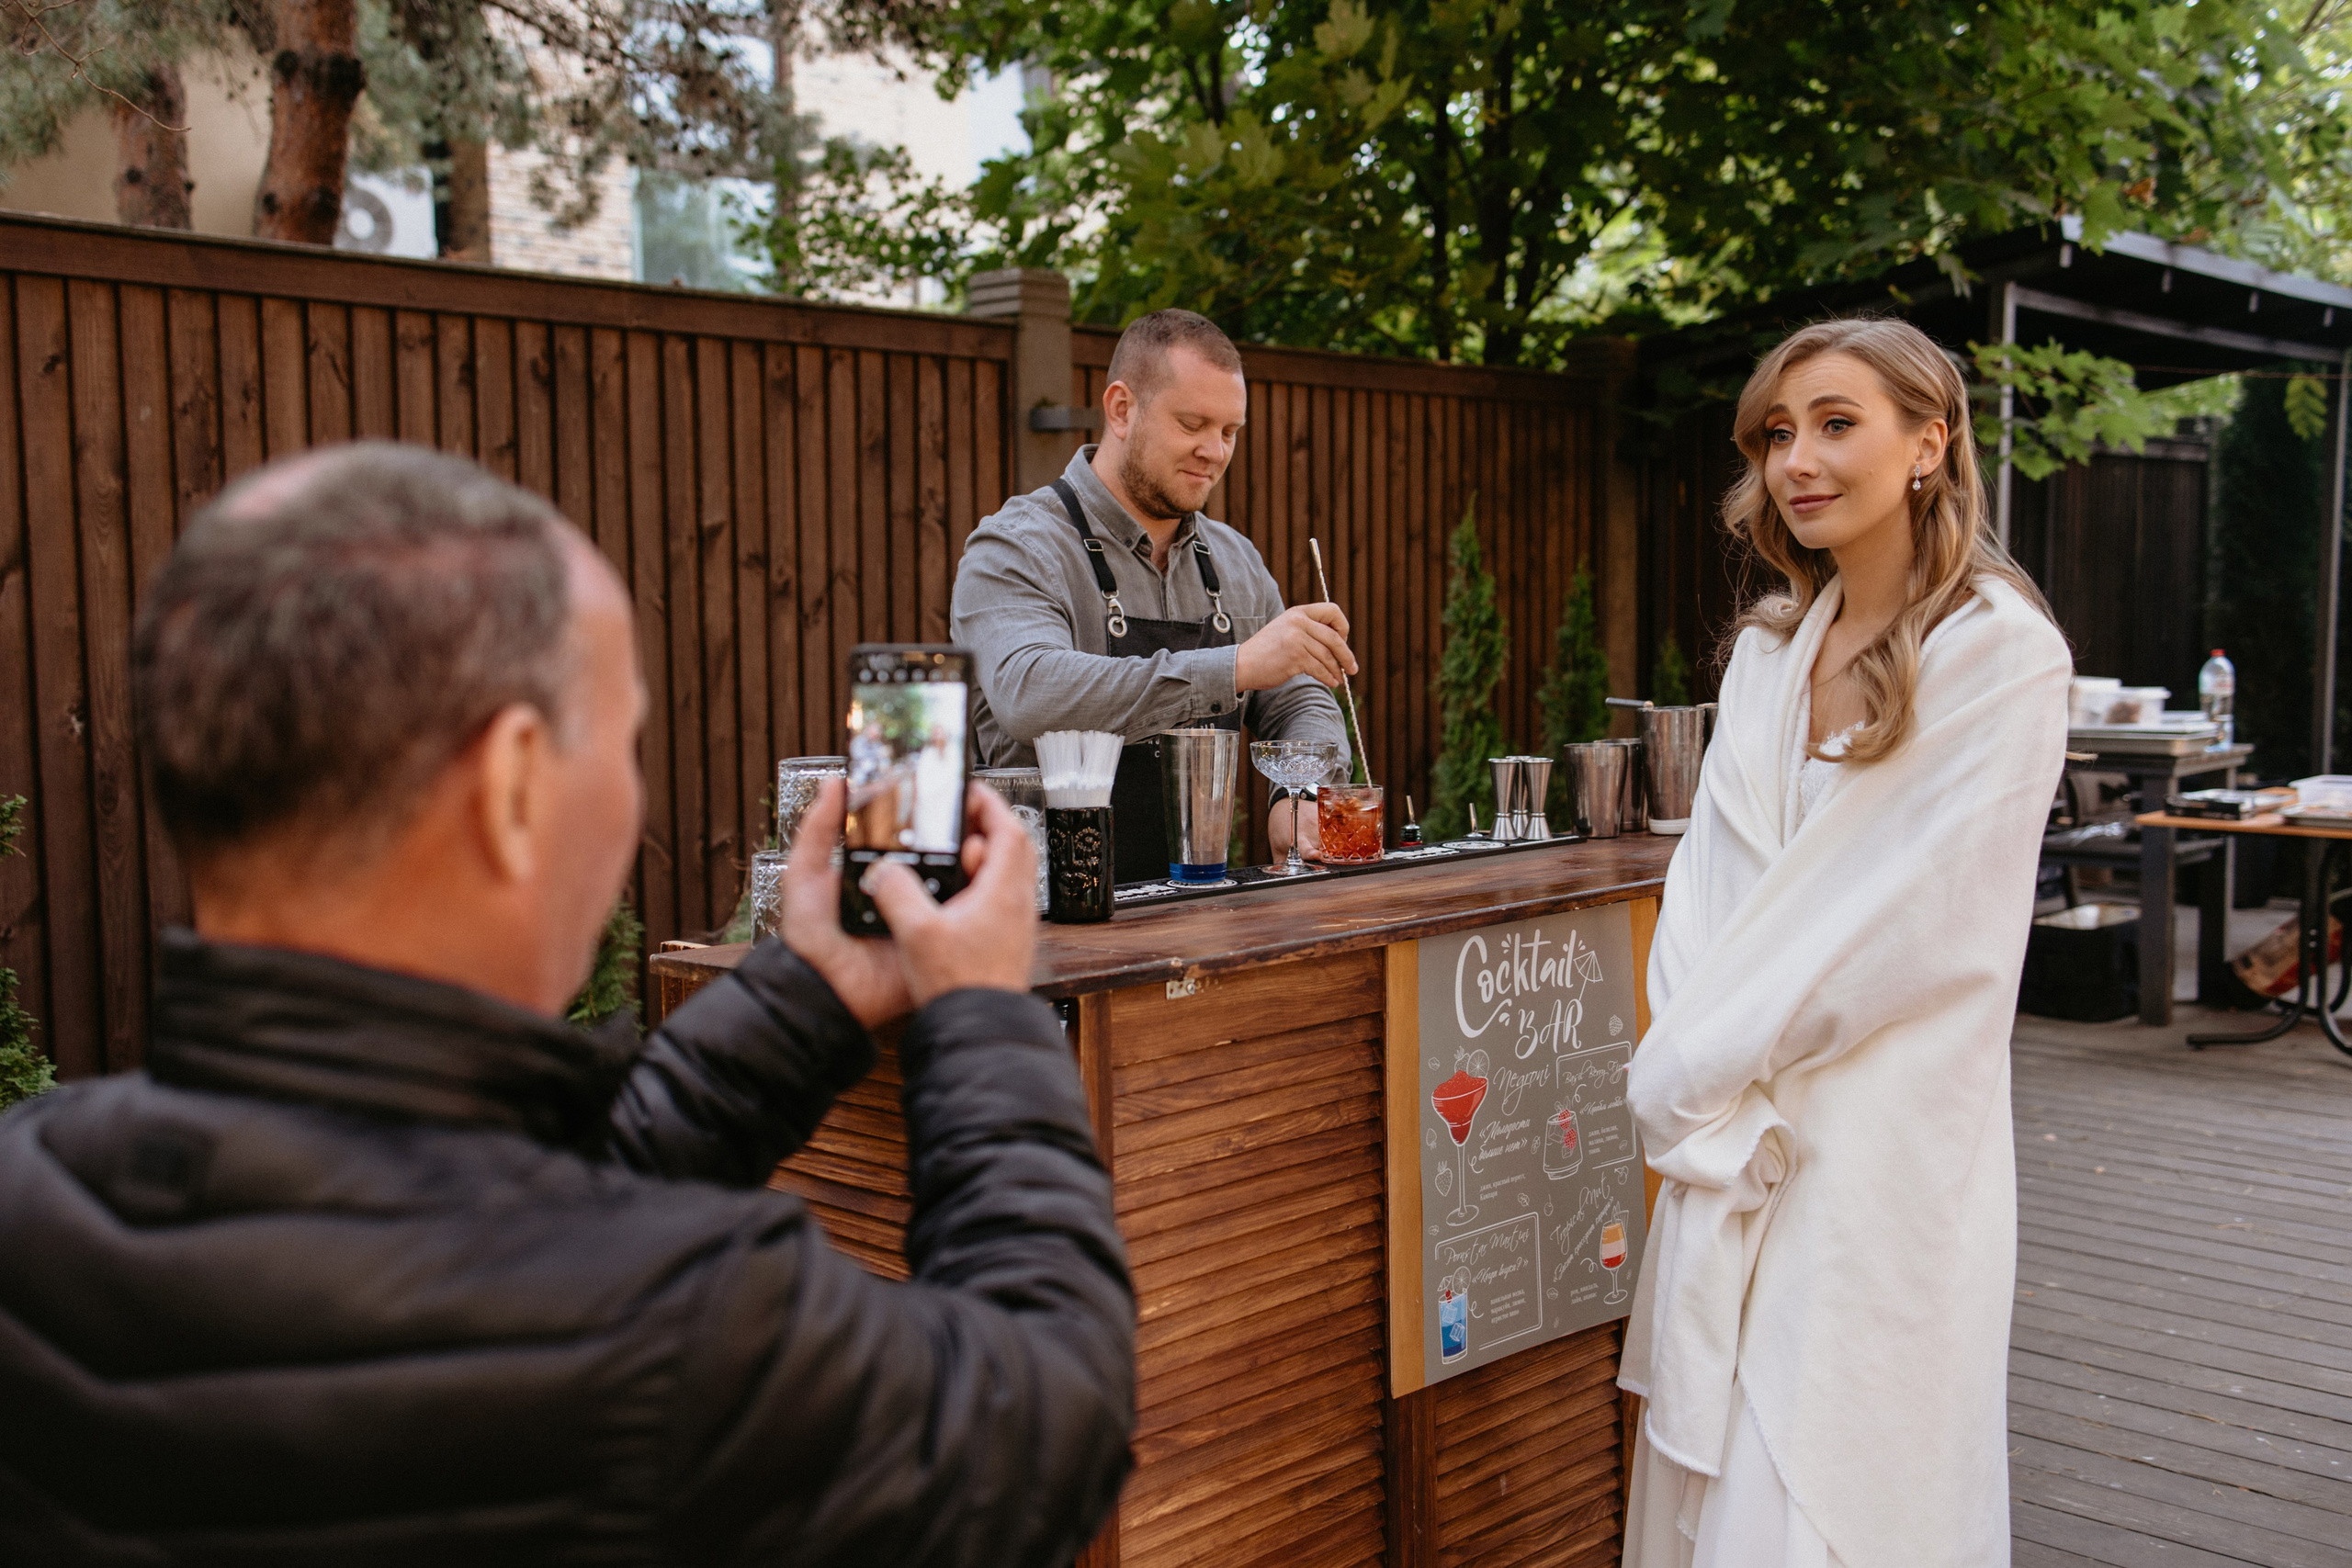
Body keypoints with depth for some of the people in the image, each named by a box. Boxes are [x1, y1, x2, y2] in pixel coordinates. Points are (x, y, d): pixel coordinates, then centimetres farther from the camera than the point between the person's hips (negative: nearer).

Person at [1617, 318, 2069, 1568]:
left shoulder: (2000, 653, -10)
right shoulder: (1769, 649, 11)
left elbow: (1918, 920, -15)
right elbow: (1708, 872, 8)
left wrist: (1696, 1067, -10)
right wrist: (1686, 1067, -7)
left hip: (1881, 1142, -6)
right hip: (1732, 1129, 6)